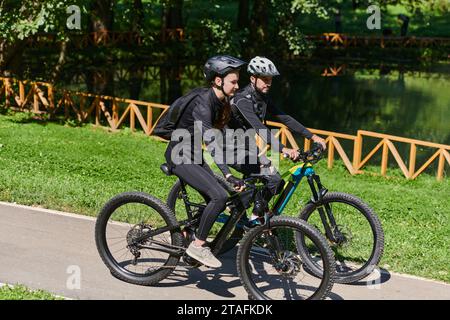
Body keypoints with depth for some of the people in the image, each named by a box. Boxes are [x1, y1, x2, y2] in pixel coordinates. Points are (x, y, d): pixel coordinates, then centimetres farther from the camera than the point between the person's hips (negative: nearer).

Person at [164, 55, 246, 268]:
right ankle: (198, 246, -9)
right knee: (220, 196, -21)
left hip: (194, 156, 9)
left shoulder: (222, 102, 3)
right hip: (181, 156, -9)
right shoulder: (202, 102, -25)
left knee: (217, 202, 5)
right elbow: (210, 141, -35)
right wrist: (228, 175, -42)